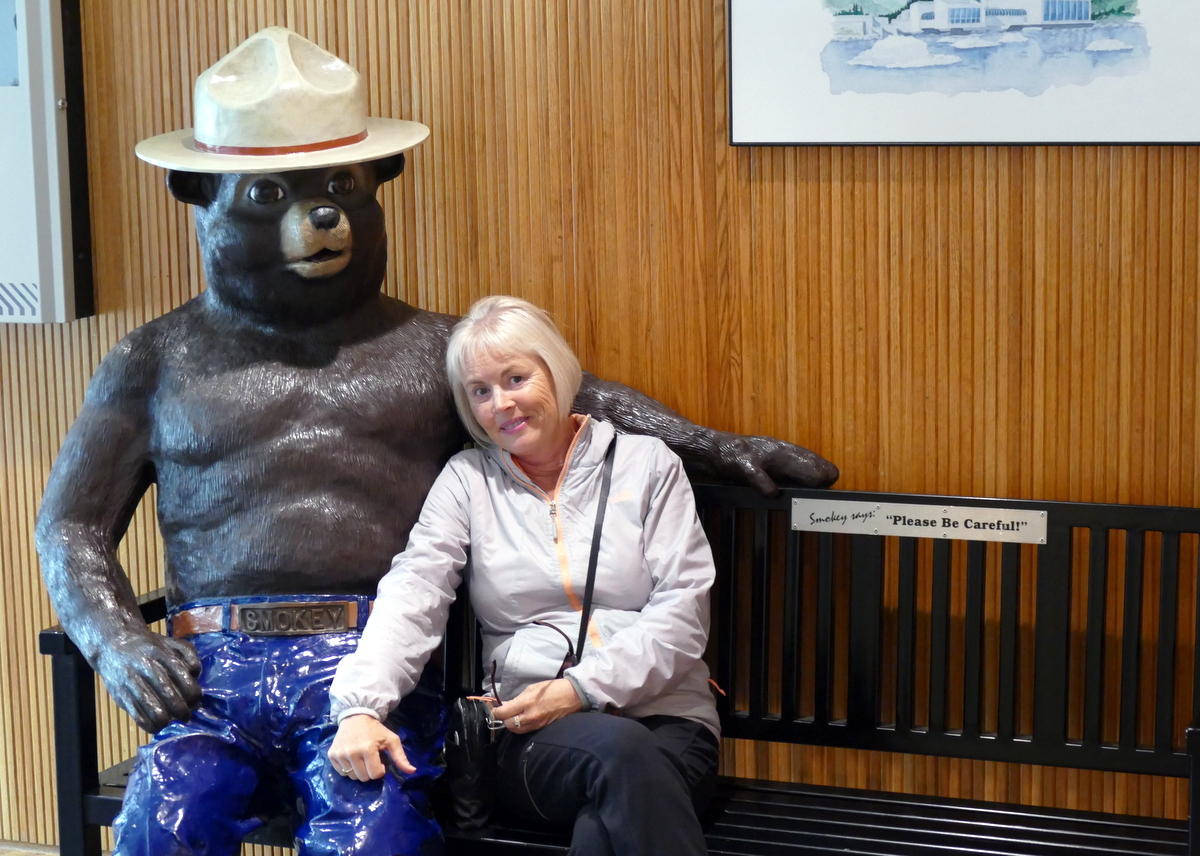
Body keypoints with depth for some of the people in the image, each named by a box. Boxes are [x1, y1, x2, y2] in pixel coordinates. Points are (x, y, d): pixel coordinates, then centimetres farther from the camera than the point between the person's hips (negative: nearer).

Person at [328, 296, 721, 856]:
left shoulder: (647, 464, 10)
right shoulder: (467, 480, 13)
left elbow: (682, 610, 2)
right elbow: (410, 595, -2)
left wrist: (583, 687, -12)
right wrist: (360, 708, -19)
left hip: (663, 716, 0)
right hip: (532, 738, 0)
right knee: (619, 749, -36)